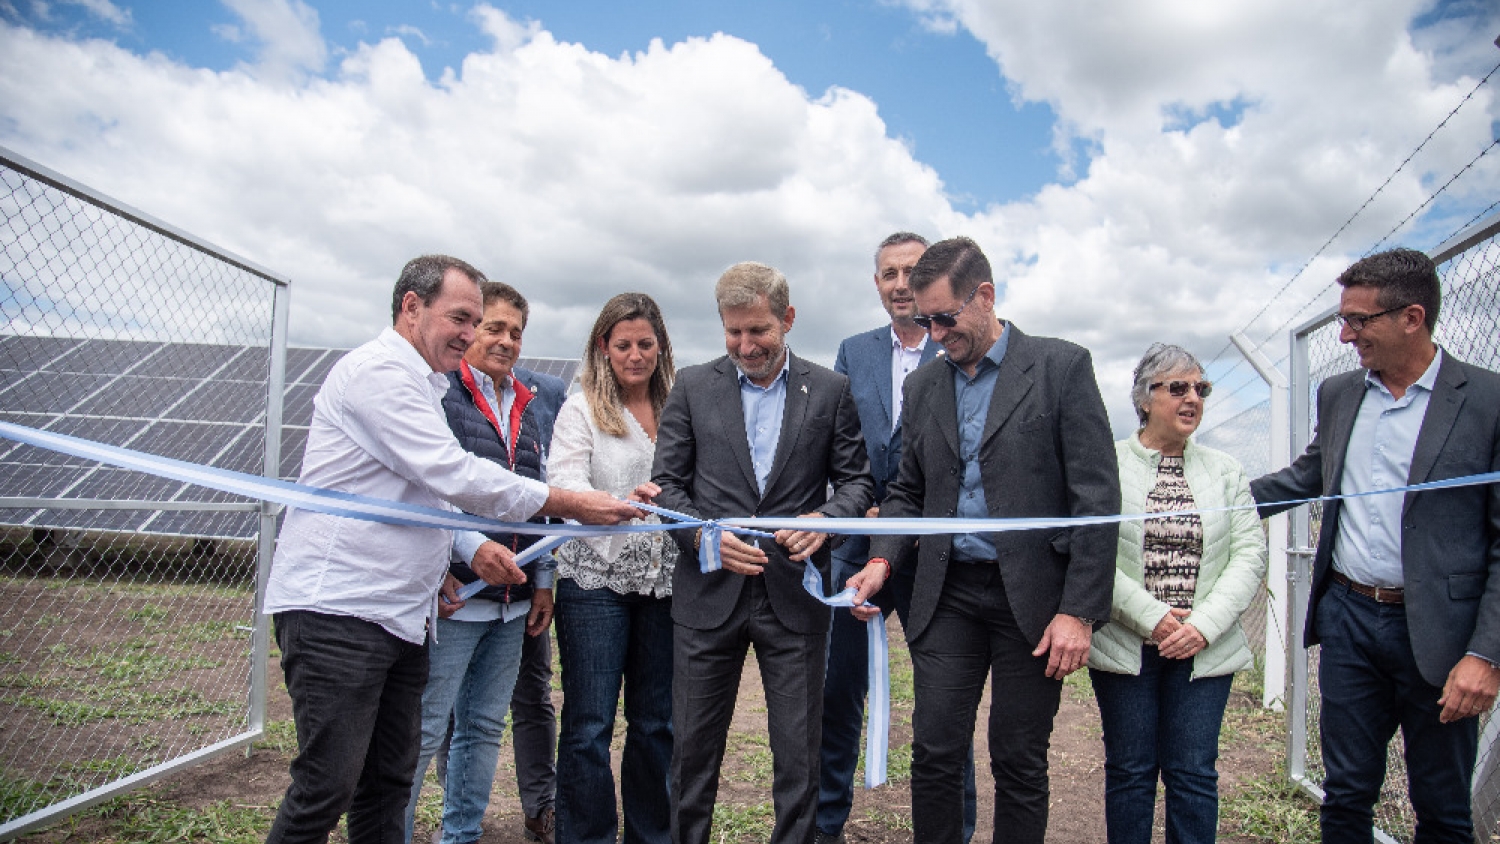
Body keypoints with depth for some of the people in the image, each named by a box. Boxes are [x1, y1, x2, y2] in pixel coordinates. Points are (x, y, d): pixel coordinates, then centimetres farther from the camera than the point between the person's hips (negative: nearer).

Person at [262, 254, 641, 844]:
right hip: (337, 609, -9)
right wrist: (574, 505, -16)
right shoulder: (378, 370, -11)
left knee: (390, 781, 13)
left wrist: (472, 546, 7)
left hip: (400, 613, 10)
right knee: (327, 785, -5)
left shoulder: (423, 383, 20)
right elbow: (453, 475, -20)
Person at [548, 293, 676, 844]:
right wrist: (617, 504, -32)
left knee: (656, 723, 12)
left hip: (664, 581, 3)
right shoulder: (581, 410, 0)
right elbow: (564, 487, -13)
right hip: (596, 580, -3)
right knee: (589, 726, 1)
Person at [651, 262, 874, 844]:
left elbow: (857, 479, 7)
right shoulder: (693, 387, 5)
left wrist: (827, 519, -14)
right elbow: (666, 483, 3)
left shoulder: (830, 391, 5)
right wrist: (703, 536, -14)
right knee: (692, 747, 11)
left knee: (798, 752, 8)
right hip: (709, 593, 1)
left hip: (794, 594, 0)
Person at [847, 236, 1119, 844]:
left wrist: (1079, 611, -12)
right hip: (947, 595, 4)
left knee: (1019, 763, 6)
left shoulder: (1061, 367, -4)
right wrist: (883, 559, -2)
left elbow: (1097, 497, -7)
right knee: (934, 754, 3)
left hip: (1032, 598, -3)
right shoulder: (923, 385, 11)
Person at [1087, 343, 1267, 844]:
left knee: (1194, 774, 6)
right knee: (1130, 771, 6)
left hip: (1205, 649, 2)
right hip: (1126, 647, -2)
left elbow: (1250, 555, 2)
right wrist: (1152, 615, -15)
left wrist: (1204, 625, -11)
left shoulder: (1225, 470, 9)